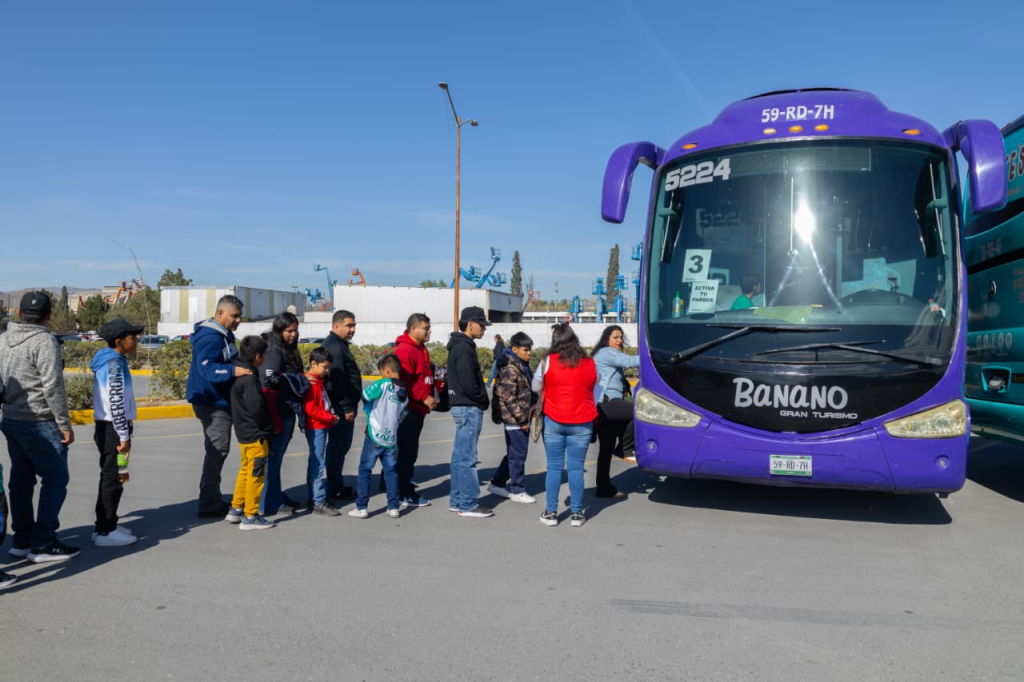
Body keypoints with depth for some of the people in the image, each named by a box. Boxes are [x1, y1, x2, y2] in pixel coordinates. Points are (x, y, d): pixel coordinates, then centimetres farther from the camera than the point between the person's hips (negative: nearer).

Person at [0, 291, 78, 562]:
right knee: (55, 479, 0)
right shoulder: (44, 341, -15)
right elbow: (53, 387, -19)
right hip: (39, 423, -8)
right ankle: (43, 544, 1)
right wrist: (65, 424, -14)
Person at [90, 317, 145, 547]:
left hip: (107, 427, 10)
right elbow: (116, 403, -23)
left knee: (110, 478, 17)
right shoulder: (114, 364, -17)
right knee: (112, 479, -3)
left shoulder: (109, 361, 13)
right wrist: (124, 436, -20)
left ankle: (105, 525, 27)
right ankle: (105, 532, 4)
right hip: (113, 429, -10)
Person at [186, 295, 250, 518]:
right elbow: (206, 369, -31)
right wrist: (232, 371, -42)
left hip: (220, 401, 11)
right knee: (217, 451, -7)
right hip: (213, 404, -11)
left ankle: (213, 499, 26)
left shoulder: (224, 335, 14)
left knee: (217, 452, 16)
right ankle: (209, 504, -1)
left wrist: (242, 366, 14)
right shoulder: (210, 338, -19)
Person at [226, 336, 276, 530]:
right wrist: (266, 427, -10)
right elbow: (256, 408, -25)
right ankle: (250, 517, 6)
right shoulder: (249, 378, -21)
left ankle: (236, 510, 30)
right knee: (256, 474, -1)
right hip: (255, 434, -10)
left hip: (244, 433, 10)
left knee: (246, 470, 21)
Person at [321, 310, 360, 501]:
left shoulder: (338, 344, 18)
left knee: (340, 445, 16)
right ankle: (335, 489, 4)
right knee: (339, 446, -4)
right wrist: (347, 407, -21)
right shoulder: (335, 346, -16)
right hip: (341, 406, -11)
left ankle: (336, 485, 25)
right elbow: (336, 379, -23)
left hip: (341, 405, 11)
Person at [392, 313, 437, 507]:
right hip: (408, 409, -10)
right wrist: (424, 397, -20)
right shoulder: (405, 349, -15)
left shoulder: (421, 349, 17)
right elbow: (404, 381, -22)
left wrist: (430, 396, 11)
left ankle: (405, 486, 23)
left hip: (417, 409, 10)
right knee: (407, 451, -4)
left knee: (410, 451, 15)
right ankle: (405, 493, 2)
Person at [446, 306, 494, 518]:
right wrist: (484, 401, -8)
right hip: (469, 408, -10)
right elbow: (468, 383, -22)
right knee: (467, 458, -5)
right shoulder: (464, 348, -16)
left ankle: (457, 500, 21)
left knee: (460, 456, 14)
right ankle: (469, 504, 0)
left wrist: (482, 400, 9)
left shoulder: (461, 346, 16)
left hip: (462, 407, 10)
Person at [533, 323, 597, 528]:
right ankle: (576, 513, 9)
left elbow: (536, 387, 7)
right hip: (582, 423, 1)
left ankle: (551, 513, 9)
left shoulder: (548, 361, -5)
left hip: (554, 421, -1)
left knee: (554, 467, 6)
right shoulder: (590, 363, 2)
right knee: (576, 467, 5)